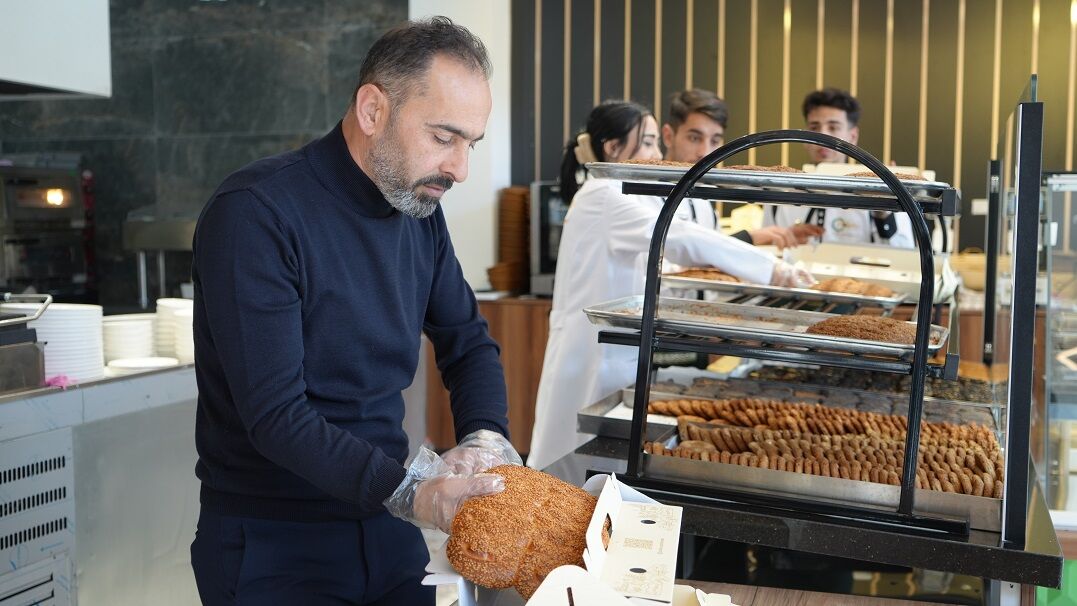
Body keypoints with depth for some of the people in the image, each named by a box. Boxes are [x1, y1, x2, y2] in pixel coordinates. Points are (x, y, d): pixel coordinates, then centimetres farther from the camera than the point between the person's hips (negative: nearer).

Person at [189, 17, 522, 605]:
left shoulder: (421, 210, 2)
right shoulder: (254, 212, -20)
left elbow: (468, 343, 8)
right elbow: (274, 414, -24)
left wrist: (485, 438, -11)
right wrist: (406, 491, -33)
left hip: (389, 527, 6)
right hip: (271, 544, -6)